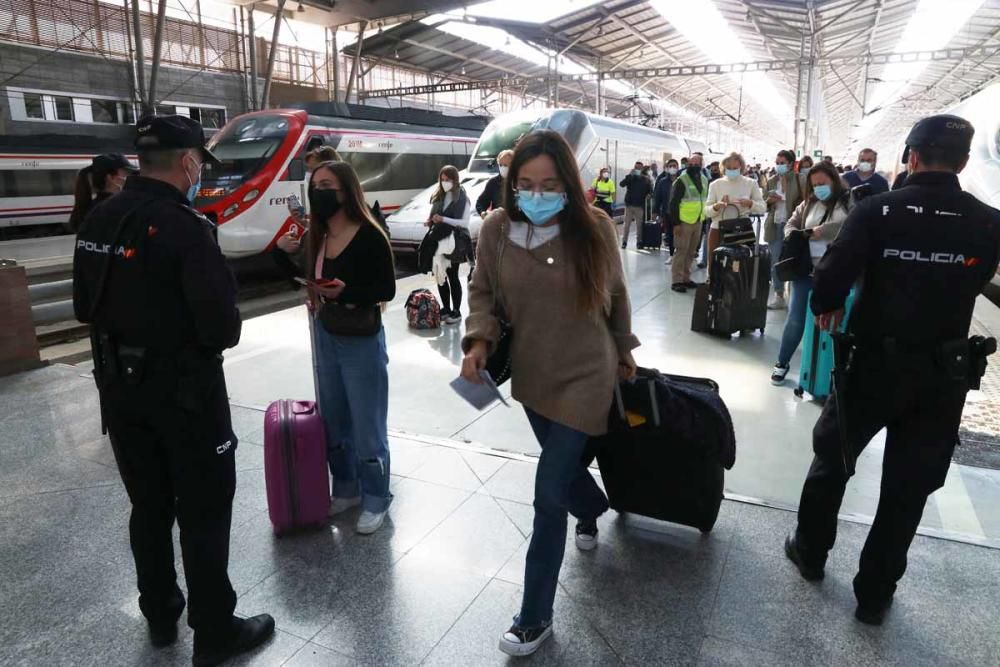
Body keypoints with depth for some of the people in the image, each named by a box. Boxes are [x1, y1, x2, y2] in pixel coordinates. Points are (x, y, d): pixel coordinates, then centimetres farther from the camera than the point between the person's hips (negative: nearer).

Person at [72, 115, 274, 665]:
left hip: (119, 390, 7)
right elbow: (222, 326, -24)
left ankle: (160, 616, 37)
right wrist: (219, 334, -3)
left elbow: (84, 306, 10)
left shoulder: (97, 221, 2)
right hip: (185, 392, -7)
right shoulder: (183, 226, -22)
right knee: (204, 511, 7)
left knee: (148, 506, 20)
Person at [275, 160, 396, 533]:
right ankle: (345, 489, 34)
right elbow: (304, 280, 13)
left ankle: (376, 499, 21)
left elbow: (387, 290, -16)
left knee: (366, 425, 4)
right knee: (333, 421, 17)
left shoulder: (369, 236, -17)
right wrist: (289, 253, -3)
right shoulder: (315, 236, 3)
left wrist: (347, 292, -30)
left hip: (361, 341, -7)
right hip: (324, 337, 7)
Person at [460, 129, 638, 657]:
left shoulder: (595, 227, -14)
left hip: (585, 375, -3)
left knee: (548, 493, -4)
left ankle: (535, 616, 14)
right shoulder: (497, 229, -10)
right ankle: (593, 508, 61)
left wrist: (624, 351, 12)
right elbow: (482, 291, 2)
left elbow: (616, 295, 1)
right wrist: (479, 340, -16)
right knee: (563, 468, 23)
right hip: (530, 373, 4)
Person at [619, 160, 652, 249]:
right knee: (627, 224, 0)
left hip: (640, 206, 0)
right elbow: (621, 184, -15)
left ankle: (639, 241, 12)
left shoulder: (645, 179, 4)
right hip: (629, 204, 0)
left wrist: (647, 195, -10)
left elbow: (650, 190, 8)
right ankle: (624, 241, 5)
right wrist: (631, 175, -20)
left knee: (639, 225, 5)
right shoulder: (630, 178, 3)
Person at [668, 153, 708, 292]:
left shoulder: (704, 179, 11)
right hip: (684, 222, -7)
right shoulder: (682, 180, -11)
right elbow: (673, 203, -13)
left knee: (691, 252, 12)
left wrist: (704, 217, 14)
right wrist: (676, 223, -17)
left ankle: (686, 278, 21)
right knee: (681, 251, -4)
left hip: (698, 221, 7)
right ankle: (676, 281, 1)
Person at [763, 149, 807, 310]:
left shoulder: (800, 180, -2)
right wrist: (769, 201, -6)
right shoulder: (771, 181, 10)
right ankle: (778, 296, 13)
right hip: (775, 226, 4)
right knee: (775, 263, 5)